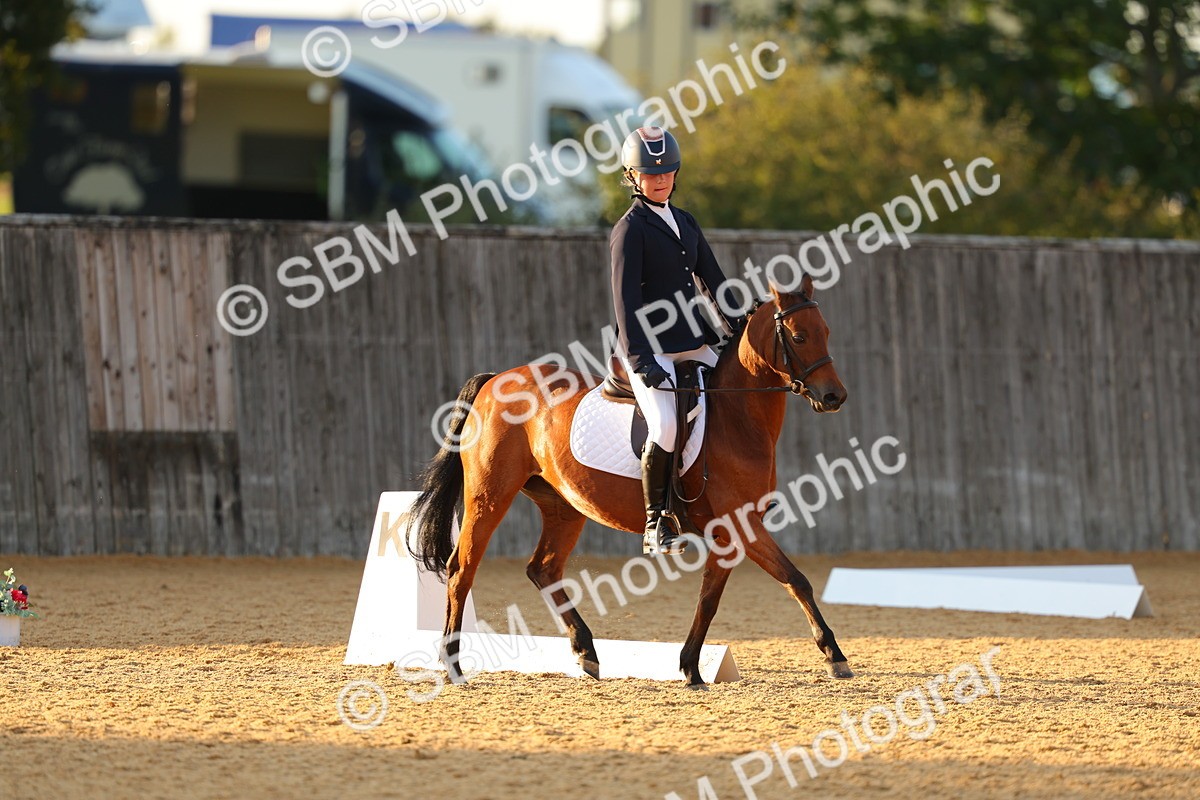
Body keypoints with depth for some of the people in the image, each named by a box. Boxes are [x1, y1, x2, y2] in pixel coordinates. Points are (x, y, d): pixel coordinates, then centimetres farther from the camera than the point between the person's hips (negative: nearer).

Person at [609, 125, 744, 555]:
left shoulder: (686, 222, 16)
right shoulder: (630, 229, -7)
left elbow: (711, 281, 22)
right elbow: (625, 297, -15)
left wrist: (737, 329, 14)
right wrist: (640, 359, -24)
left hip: (695, 343, 8)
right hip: (650, 349, -8)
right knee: (666, 428, -26)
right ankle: (656, 524, -14)